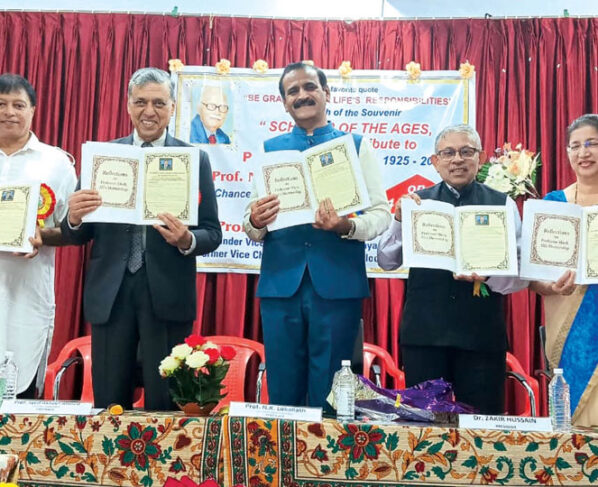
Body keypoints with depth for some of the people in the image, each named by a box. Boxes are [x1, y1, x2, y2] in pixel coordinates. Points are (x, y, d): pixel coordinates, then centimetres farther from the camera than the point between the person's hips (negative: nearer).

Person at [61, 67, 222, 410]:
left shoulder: (195, 159, 2)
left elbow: (213, 233, 1)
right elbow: (78, 237, 6)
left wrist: (187, 240, -20)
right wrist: (74, 218, -16)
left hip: (168, 295, -2)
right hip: (110, 294, 2)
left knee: (164, 408, 8)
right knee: (108, 407, 11)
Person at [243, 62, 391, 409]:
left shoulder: (357, 146, 6)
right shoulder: (269, 150, 13)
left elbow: (381, 213, 0)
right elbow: (253, 228, 10)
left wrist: (347, 227, -20)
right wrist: (255, 222, -13)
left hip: (338, 284, -2)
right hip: (280, 284, 2)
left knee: (330, 398, 7)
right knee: (282, 395, 9)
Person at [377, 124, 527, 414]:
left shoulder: (502, 205, 5)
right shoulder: (417, 202, 8)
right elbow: (386, 263, 4)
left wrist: (488, 275, -19)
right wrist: (399, 219, -10)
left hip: (481, 335, 0)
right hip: (423, 332, 1)